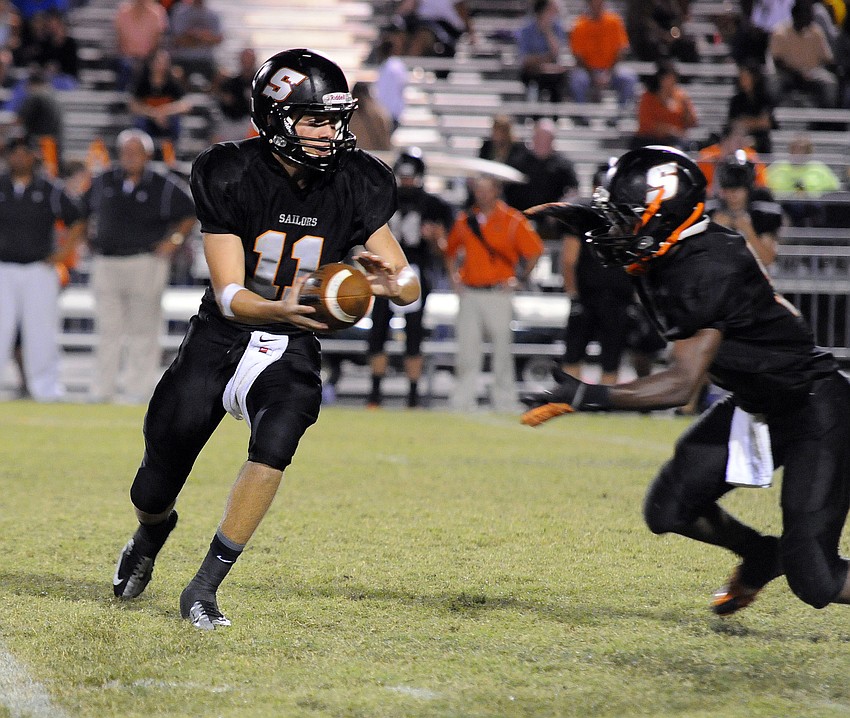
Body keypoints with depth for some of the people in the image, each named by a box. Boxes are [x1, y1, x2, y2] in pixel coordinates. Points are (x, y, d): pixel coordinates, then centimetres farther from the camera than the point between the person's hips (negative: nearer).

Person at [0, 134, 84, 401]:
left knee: (41, 329, 0)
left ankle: (44, 385, 7)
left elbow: (77, 221, 9)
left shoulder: (50, 189, 4)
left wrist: (64, 251, -1)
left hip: (39, 269, 0)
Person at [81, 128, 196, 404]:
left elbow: (191, 213, 6)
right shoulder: (103, 182, 8)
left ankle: (137, 390, 3)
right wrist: (88, 239, 12)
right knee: (107, 329, 5)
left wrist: (175, 239, -3)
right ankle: (102, 390, 8)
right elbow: (82, 211, 21)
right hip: (105, 264, 3)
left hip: (146, 264, -3)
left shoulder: (164, 187, -2)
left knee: (143, 331, 0)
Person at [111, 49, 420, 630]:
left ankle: (204, 588, -18)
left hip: (292, 350, 1)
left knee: (275, 444, -29)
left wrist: (391, 280, -33)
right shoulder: (231, 176, -16)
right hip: (220, 340, -1)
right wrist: (280, 310, -42)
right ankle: (151, 536, 43)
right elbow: (230, 294, -20)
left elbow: (412, 288, -7)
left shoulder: (356, 185, -8)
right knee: (156, 488, 3)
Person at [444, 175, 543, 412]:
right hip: (469, 293, 4)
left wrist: (519, 279, -5)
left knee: (501, 348, 0)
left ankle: (504, 401, 7)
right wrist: (454, 277, 13)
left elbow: (534, 250, -4)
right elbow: (451, 250, 24)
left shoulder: (512, 220, -3)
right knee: (466, 350, 2)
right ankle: (463, 400, 5)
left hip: (498, 294, -4)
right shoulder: (464, 219, 11)